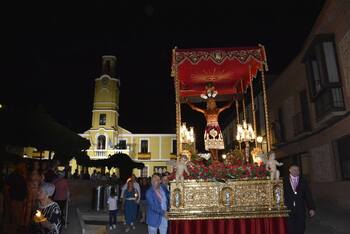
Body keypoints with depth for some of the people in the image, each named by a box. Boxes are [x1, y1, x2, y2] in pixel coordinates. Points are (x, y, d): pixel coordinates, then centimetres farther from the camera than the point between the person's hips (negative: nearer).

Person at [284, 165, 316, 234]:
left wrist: (311, 208, -2)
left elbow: (308, 195, 5)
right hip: (288, 210, -2)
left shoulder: (303, 181, 9)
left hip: (300, 211, 2)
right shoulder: (285, 181, 1)